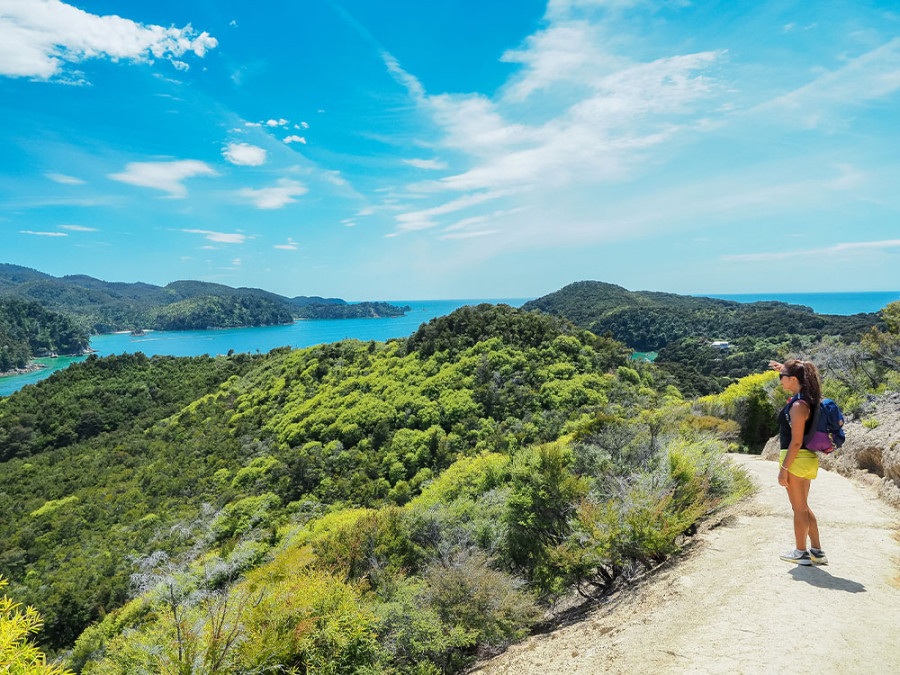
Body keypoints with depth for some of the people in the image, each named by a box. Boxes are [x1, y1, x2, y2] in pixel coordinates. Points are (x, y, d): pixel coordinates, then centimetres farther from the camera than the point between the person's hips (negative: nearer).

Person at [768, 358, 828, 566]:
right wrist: (783, 368, 23)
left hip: (796, 459, -9)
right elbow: (800, 376, 32)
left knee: (799, 509, 5)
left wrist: (783, 468, -18)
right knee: (803, 507, 20)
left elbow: (796, 442, -22)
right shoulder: (804, 399, 5)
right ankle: (817, 551, 26)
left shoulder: (798, 405, -21)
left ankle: (801, 553, 18)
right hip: (807, 458, 9)